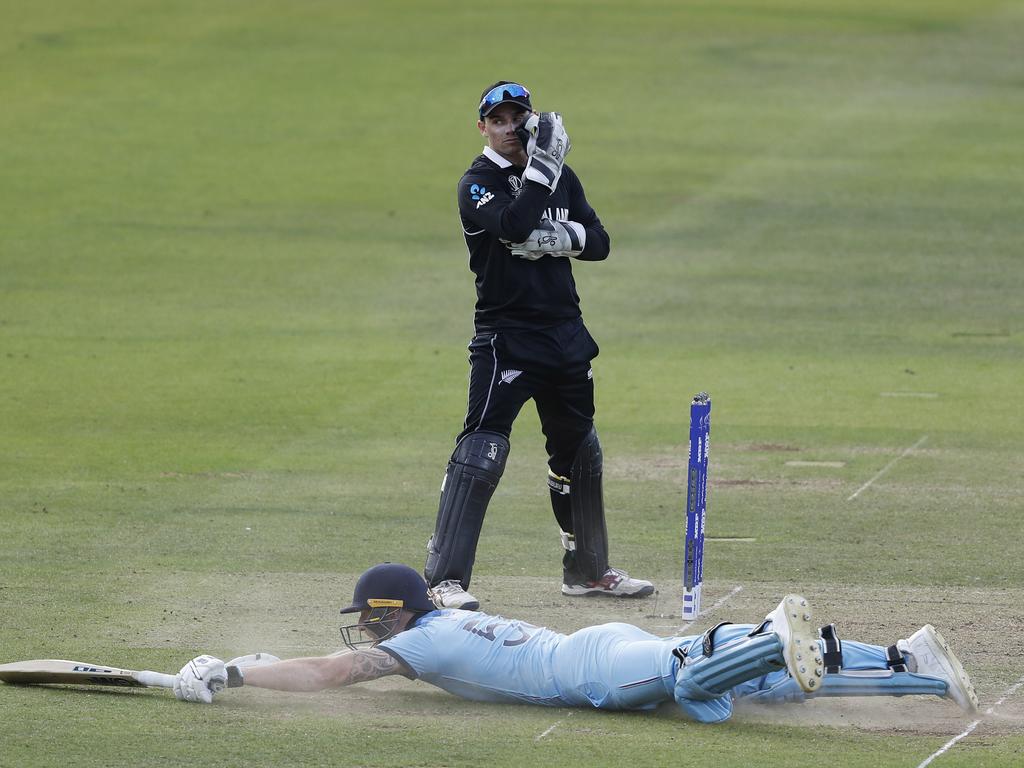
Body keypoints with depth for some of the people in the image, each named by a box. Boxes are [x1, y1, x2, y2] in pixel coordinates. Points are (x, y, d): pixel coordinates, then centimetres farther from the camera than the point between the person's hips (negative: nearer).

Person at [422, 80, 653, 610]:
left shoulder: (560, 179, 12)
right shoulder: (477, 184, -7)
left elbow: (599, 242, 8)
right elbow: (514, 225, -26)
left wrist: (562, 238, -12)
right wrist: (542, 166, -24)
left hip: (565, 333, 7)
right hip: (505, 335, -7)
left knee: (579, 452, 16)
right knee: (481, 451, -16)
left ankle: (587, 570, 32)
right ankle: (445, 579, -17)